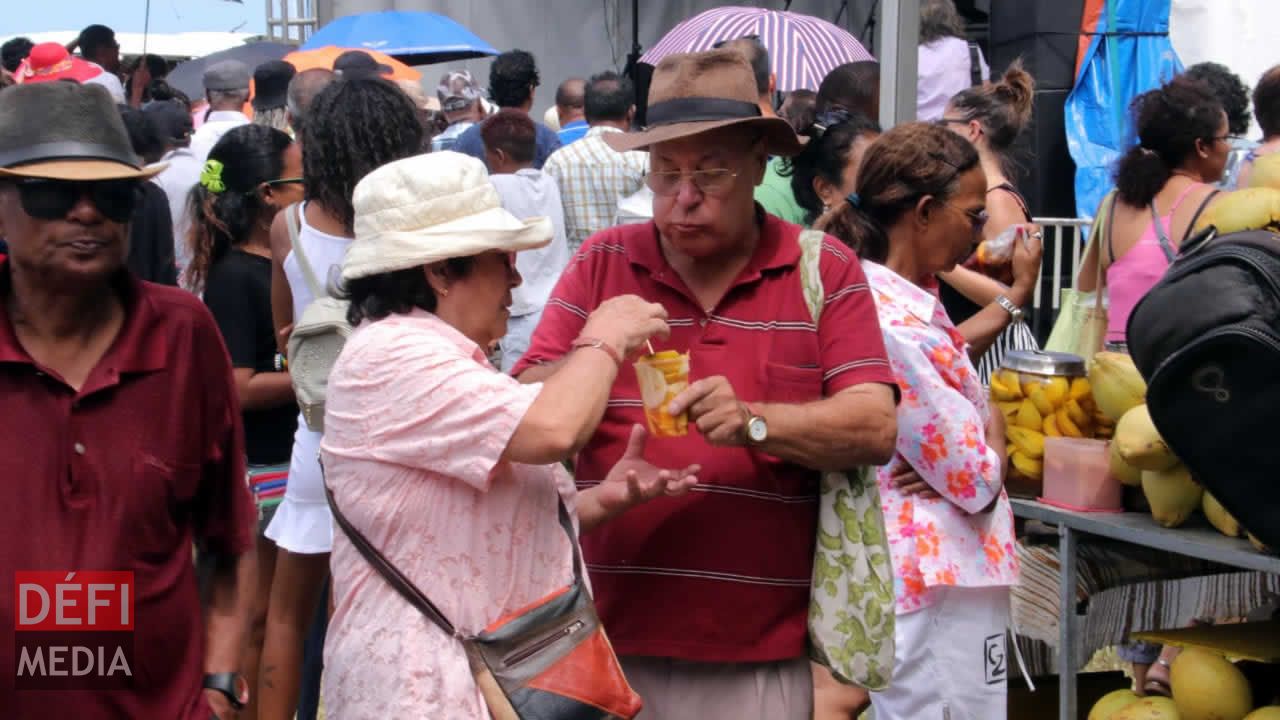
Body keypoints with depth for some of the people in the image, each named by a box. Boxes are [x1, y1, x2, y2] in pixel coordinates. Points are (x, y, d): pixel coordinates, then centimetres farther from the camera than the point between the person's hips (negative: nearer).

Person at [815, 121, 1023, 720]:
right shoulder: (892, 326, -24)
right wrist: (994, 437, 1)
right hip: (941, 584, -10)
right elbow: (975, 479, -20)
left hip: (930, 574, 10)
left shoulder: (902, 299, 6)